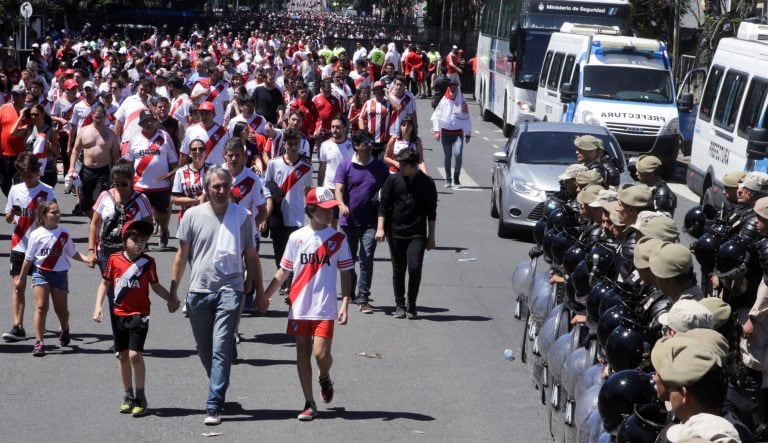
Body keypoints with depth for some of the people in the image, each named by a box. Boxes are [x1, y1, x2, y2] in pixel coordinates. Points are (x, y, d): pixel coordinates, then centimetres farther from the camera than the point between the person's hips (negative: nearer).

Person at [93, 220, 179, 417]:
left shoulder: (148, 262, -3)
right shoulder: (114, 259, -1)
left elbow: (155, 285, 7)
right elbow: (105, 283, 7)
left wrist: (171, 298, -6)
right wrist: (98, 305, -2)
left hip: (139, 314, -3)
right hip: (118, 314, 3)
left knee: (135, 355, -13)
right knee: (123, 356, 11)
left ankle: (140, 397, -1)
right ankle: (128, 396, 24)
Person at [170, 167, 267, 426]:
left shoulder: (242, 217, 1)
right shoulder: (193, 215, 3)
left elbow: (251, 256, 9)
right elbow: (182, 255, 9)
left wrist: (259, 293, 9)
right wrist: (173, 291, 7)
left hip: (229, 290, -2)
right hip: (199, 290, 2)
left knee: (221, 348, -13)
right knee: (204, 351, 12)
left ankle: (214, 406, -14)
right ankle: (219, 391, 35)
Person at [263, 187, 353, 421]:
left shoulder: (338, 238, 0)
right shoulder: (297, 237, 2)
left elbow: (346, 273, 3)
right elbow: (283, 271, 8)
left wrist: (344, 305, -5)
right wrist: (265, 296, 4)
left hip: (325, 307, -2)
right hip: (300, 307, 2)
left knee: (321, 352, -11)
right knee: (303, 352, 5)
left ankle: (324, 378, 25)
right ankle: (309, 403, 15)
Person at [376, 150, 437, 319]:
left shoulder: (426, 183, 2)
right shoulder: (393, 180, 2)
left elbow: (431, 211, 8)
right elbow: (383, 204, 3)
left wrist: (431, 236, 8)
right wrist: (380, 228, -6)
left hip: (417, 233, -1)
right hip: (396, 232, 1)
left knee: (414, 267, -13)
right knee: (398, 270, 6)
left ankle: (411, 304, 3)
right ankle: (399, 305, 18)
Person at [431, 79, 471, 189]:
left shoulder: (462, 102, 1)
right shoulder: (443, 101, 1)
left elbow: (466, 118, 7)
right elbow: (436, 116, 6)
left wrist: (468, 133, 8)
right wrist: (436, 131, 1)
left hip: (458, 132, -1)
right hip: (445, 132, 1)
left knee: (458, 154, -14)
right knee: (447, 156, 8)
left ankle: (456, 179, -5)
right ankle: (448, 180, 17)